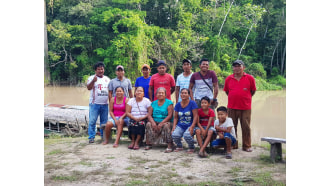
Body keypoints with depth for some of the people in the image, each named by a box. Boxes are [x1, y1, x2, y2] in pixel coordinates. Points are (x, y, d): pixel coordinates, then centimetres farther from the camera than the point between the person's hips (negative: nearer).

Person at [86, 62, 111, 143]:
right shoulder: (92, 78, 0)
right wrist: (93, 81, -33)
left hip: (105, 104, 4)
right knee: (92, 121, -7)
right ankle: (91, 137, 0)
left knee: (104, 121, 9)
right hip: (94, 104, -4)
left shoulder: (107, 79, 14)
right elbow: (88, 88, -14)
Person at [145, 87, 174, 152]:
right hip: (155, 122, 4)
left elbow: (170, 115, -10)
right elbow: (149, 115, 4)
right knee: (148, 124, -24)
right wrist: (153, 122, -17)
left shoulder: (169, 103, 0)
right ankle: (149, 143, -14)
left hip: (166, 122, -3)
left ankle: (170, 145, -30)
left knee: (166, 125, -35)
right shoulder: (153, 103, 12)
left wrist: (162, 123, -21)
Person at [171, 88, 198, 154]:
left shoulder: (192, 103, -4)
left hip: (189, 125, -3)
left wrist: (192, 127, -19)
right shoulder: (178, 105, 8)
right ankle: (179, 146, 8)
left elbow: (195, 116, -8)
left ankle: (191, 147, 1)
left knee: (187, 135, -35)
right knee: (174, 135, -28)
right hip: (180, 126, 3)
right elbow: (176, 117, 10)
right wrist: (174, 126, -6)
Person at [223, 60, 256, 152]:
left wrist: (245, 98, 8)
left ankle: (247, 146, 14)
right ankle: (233, 145, 23)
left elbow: (253, 91, 8)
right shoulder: (228, 79, 4)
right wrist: (233, 98, 12)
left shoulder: (250, 78, -2)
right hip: (232, 108, 2)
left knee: (246, 127, 3)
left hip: (245, 108, -2)